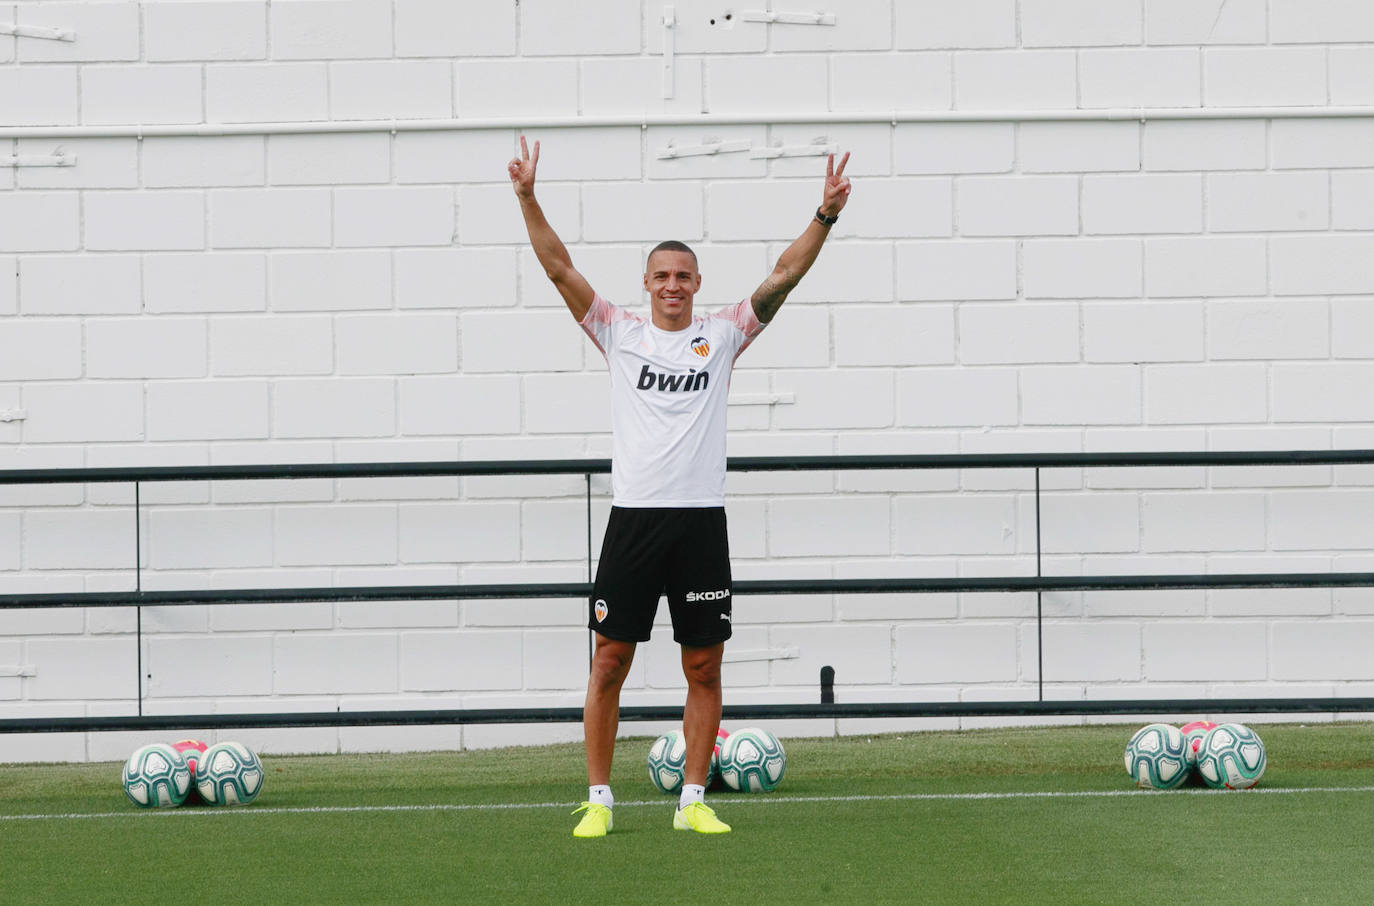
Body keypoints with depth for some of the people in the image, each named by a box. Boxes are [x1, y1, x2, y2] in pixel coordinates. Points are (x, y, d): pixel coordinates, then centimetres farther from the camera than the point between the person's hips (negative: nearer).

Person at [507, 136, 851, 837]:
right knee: (610, 661, 0)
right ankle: (598, 799, 7)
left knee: (704, 667, 3)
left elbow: (784, 275, 3)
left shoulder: (721, 336, 8)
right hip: (634, 516, -1)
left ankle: (694, 800, 10)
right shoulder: (620, 333, 7)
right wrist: (527, 199, -7)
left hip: (702, 520, 1)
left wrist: (826, 214, -7)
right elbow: (559, 267, 2)